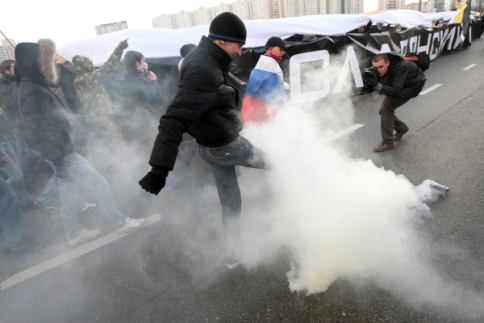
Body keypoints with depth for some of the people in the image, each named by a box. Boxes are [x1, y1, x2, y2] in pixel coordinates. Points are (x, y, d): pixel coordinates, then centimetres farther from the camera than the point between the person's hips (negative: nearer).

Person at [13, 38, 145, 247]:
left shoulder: (34, 87, 9)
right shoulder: (32, 93, -20)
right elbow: (37, 135, -22)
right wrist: (57, 161, -21)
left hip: (63, 150, 10)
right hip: (62, 153, -10)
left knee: (68, 194, 17)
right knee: (99, 185, -1)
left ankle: (74, 234, 31)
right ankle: (120, 223, 11)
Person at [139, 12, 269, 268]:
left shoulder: (205, 60, 5)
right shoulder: (203, 71, -27)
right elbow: (175, 119, -33)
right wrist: (160, 169, -35)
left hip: (212, 145, 9)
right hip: (225, 146, -9)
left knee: (230, 201, 20)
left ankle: (232, 253, 36)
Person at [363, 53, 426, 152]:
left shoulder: (400, 67, -39)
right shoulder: (379, 69, -21)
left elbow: (395, 92, -42)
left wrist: (376, 85, -54)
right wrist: (370, 80, -40)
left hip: (414, 85, -7)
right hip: (400, 85, 7)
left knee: (387, 108, -21)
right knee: (385, 109, 1)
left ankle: (387, 143, -13)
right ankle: (401, 129, 30)